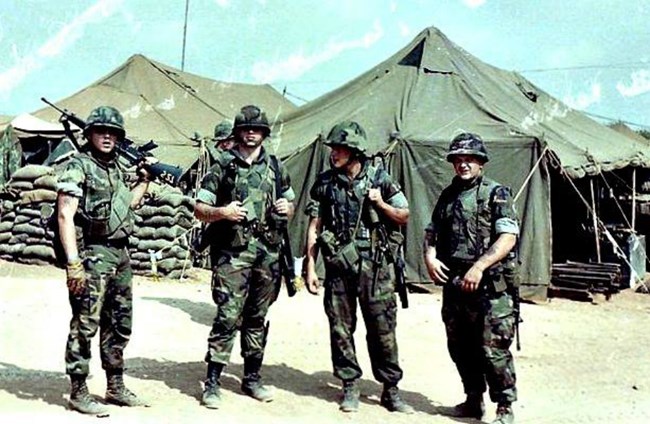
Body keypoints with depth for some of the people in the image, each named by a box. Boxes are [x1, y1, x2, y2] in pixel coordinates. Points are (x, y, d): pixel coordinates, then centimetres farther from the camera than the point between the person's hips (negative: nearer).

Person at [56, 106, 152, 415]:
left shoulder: (117, 168, 15)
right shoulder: (78, 166, -9)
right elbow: (65, 216, -16)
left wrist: (144, 179, 22)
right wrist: (73, 263, -22)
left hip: (120, 256, 8)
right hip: (92, 256, -8)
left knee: (119, 325, 14)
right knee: (85, 326, -2)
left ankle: (115, 388, 25)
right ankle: (78, 393, 8)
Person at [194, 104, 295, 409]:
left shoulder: (275, 166, 12)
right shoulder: (223, 166, 0)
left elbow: (290, 201, 22)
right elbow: (199, 209, 0)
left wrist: (287, 208, -1)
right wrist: (221, 212, -18)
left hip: (268, 254, 4)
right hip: (233, 254, -4)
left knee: (258, 318, 12)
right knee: (227, 317, -8)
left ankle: (252, 378, 23)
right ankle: (212, 382, 0)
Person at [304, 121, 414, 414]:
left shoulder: (380, 179, 1)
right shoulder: (324, 183, 5)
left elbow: (404, 217, 9)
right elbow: (314, 227, 5)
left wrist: (381, 205, -10)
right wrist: (310, 267, 0)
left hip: (373, 265, -1)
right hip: (338, 265, 2)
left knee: (382, 328, 2)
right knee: (341, 329, 6)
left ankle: (391, 389, 14)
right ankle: (350, 387, 20)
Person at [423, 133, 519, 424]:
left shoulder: (496, 194, -3)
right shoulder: (448, 196, 14)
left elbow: (508, 237, -13)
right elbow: (431, 233, 21)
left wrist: (479, 266, -22)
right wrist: (430, 257, 0)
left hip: (490, 286, -6)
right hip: (453, 284, 6)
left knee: (492, 348, -6)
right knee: (460, 347, 13)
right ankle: (474, 400, 28)